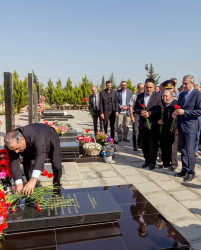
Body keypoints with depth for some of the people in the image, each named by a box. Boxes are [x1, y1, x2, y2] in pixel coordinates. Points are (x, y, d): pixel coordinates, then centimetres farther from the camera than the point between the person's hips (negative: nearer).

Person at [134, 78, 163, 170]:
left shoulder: (158, 95, -1)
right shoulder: (139, 96, 11)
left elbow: (160, 109, -10)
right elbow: (135, 108, 10)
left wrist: (149, 113, -19)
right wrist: (140, 112, -10)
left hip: (153, 124, -4)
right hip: (143, 124, 4)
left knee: (153, 144, 1)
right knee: (144, 144, 11)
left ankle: (152, 162, 16)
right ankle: (147, 160, 27)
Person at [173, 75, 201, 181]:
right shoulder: (181, 94, 14)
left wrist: (184, 112, -21)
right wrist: (175, 113, 1)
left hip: (190, 127, -7)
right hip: (181, 126, 7)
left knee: (190, 151, -3)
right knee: (183, 150, 14)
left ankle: (191, 172, 10)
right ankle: (184, 169, 26)